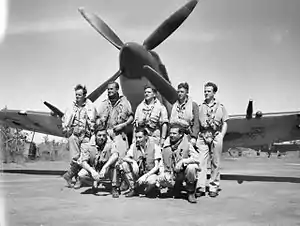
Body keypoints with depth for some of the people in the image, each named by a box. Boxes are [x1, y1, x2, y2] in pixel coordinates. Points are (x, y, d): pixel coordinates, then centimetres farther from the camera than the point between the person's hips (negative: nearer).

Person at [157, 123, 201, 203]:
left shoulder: (187, 145, -11)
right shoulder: (166, 145, 2)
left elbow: (197, 158, -22)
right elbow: (163, 162, 12)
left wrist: (183, 161, -32)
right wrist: (162, 172, -5)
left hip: (184, 172, -4)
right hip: (171, 174, 4)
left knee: (191, 167, -34)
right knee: (160, 179, -22)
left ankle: (191, 193, -10)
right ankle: (177, 187, 14)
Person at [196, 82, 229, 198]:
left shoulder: (220, 106, 11)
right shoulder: (200, 107, 14)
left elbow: (224, 123, 9)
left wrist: (221, 136, -3)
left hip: (216, 136, 0)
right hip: (202, 136, 1)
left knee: (215, 163, 3)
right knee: (201, 162, -7)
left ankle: (214, 187, 11)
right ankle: (200, 187, -6)